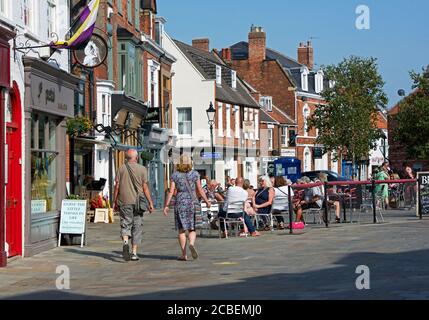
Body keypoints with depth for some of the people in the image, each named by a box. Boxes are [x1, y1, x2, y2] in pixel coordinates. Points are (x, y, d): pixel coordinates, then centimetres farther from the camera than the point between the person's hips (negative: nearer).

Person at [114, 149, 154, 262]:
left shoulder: (121, 168, 3)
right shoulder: (142, 169, -1)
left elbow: (117, 186, 1)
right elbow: (145, 187, -3)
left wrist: (115, 201, 9)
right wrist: (150, 203, 1)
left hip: (124, 202, 0)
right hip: (137, 202, 0)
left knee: (125, 224, 5)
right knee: (137, 226, 7)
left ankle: (125, 242, -24)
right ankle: (134, 253, 8)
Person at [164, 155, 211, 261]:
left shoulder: (175, 175, 0)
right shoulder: (195, 174, 1)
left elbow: (171, 191, -4)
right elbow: (200, 190, 2)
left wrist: (166, 205, -1)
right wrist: (207, 201, 15)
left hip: (180, 203, 0)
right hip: (192, 202, 0)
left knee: (182, 230, 6)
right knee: (192, 229, 8)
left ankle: (184, 254, 4)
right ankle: (192, 244, -22)